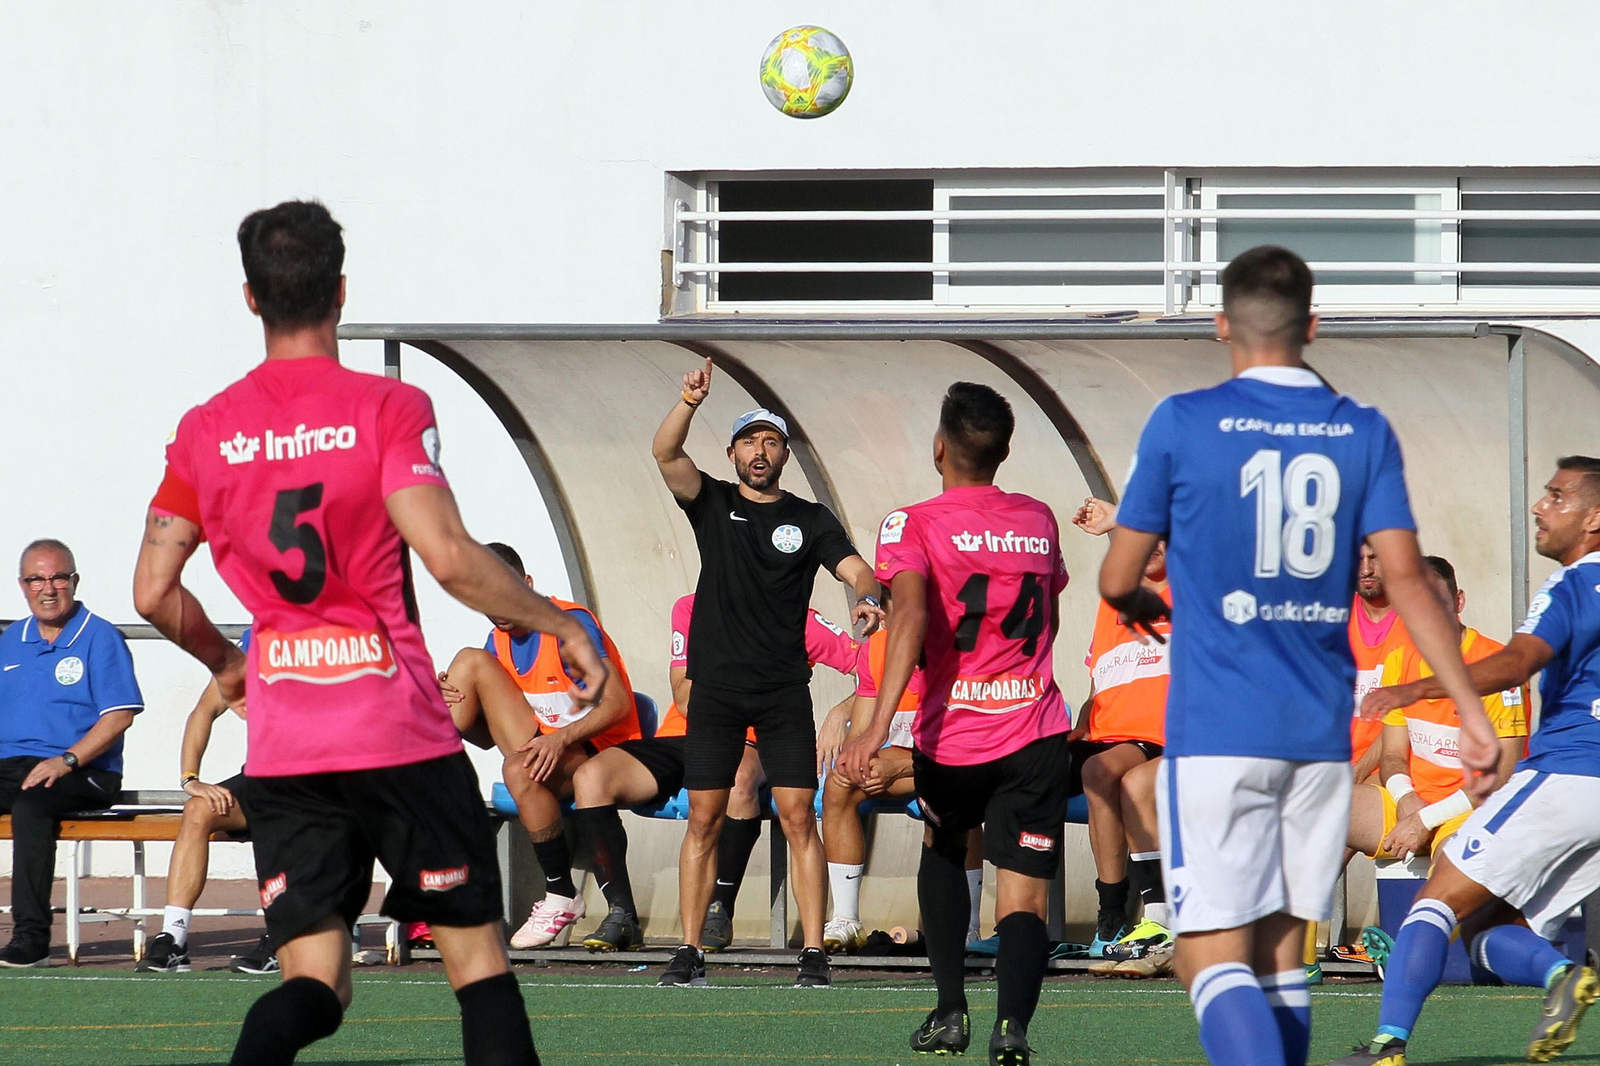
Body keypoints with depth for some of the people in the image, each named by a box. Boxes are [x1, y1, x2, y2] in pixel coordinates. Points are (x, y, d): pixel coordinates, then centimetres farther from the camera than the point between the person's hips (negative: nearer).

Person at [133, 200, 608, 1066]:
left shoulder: (206, 430, 5)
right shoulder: (388, 409, -6)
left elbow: (154, 593, 6)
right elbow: (447, 558, -16)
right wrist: (560, 626, -3)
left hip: (281, 740, 3)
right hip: (399, 730, -3)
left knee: (313, 982, 3)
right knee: (477, 957, 8)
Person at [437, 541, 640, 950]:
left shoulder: (570, 623, -14)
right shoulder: (500, 638, 8)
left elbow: (618, 703, -20)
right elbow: (488, 737, 10)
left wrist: (562, 738, -34)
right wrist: (452, 706, -11)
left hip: (594, 752, -7)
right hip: (542, 745, 7)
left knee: (519, 770, -39)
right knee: (471, 661, -6)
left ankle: (562, 897, -23)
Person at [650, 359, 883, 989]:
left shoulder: (810, 520, 9)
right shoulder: (712, 505, 8)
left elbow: (855, 569, -3)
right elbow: (664, 454, -8)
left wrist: (866, 598, -27)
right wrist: (690, 402, -26)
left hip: (785, 693, 0)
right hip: (716, 689, 0)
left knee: (798, 818, -6)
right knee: (704, 820, 0)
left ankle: (814, 953, -5)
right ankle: (690, 953, 4)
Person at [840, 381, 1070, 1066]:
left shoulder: (914, 525, -4)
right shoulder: (1039, 521, 9)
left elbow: (911, 614, -22)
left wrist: (878, 724, -31)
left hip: (951, 738, -1)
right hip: (1035, 734, 1)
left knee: (943, 848, 29)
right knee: (1022, 897, -3)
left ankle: (949, 1011, 21)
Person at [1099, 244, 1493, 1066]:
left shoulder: (1183, 424, -4)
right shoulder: (1364, 433, 4)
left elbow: (1118, 580, 3)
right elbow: (1405, 579, -3)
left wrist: (1142, 604, 26)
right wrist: (1470, 708, -1)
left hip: (1216, 732, -4)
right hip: (1321, 735, 4)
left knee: (1213, 959, -7)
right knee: (1279, 952, 14)